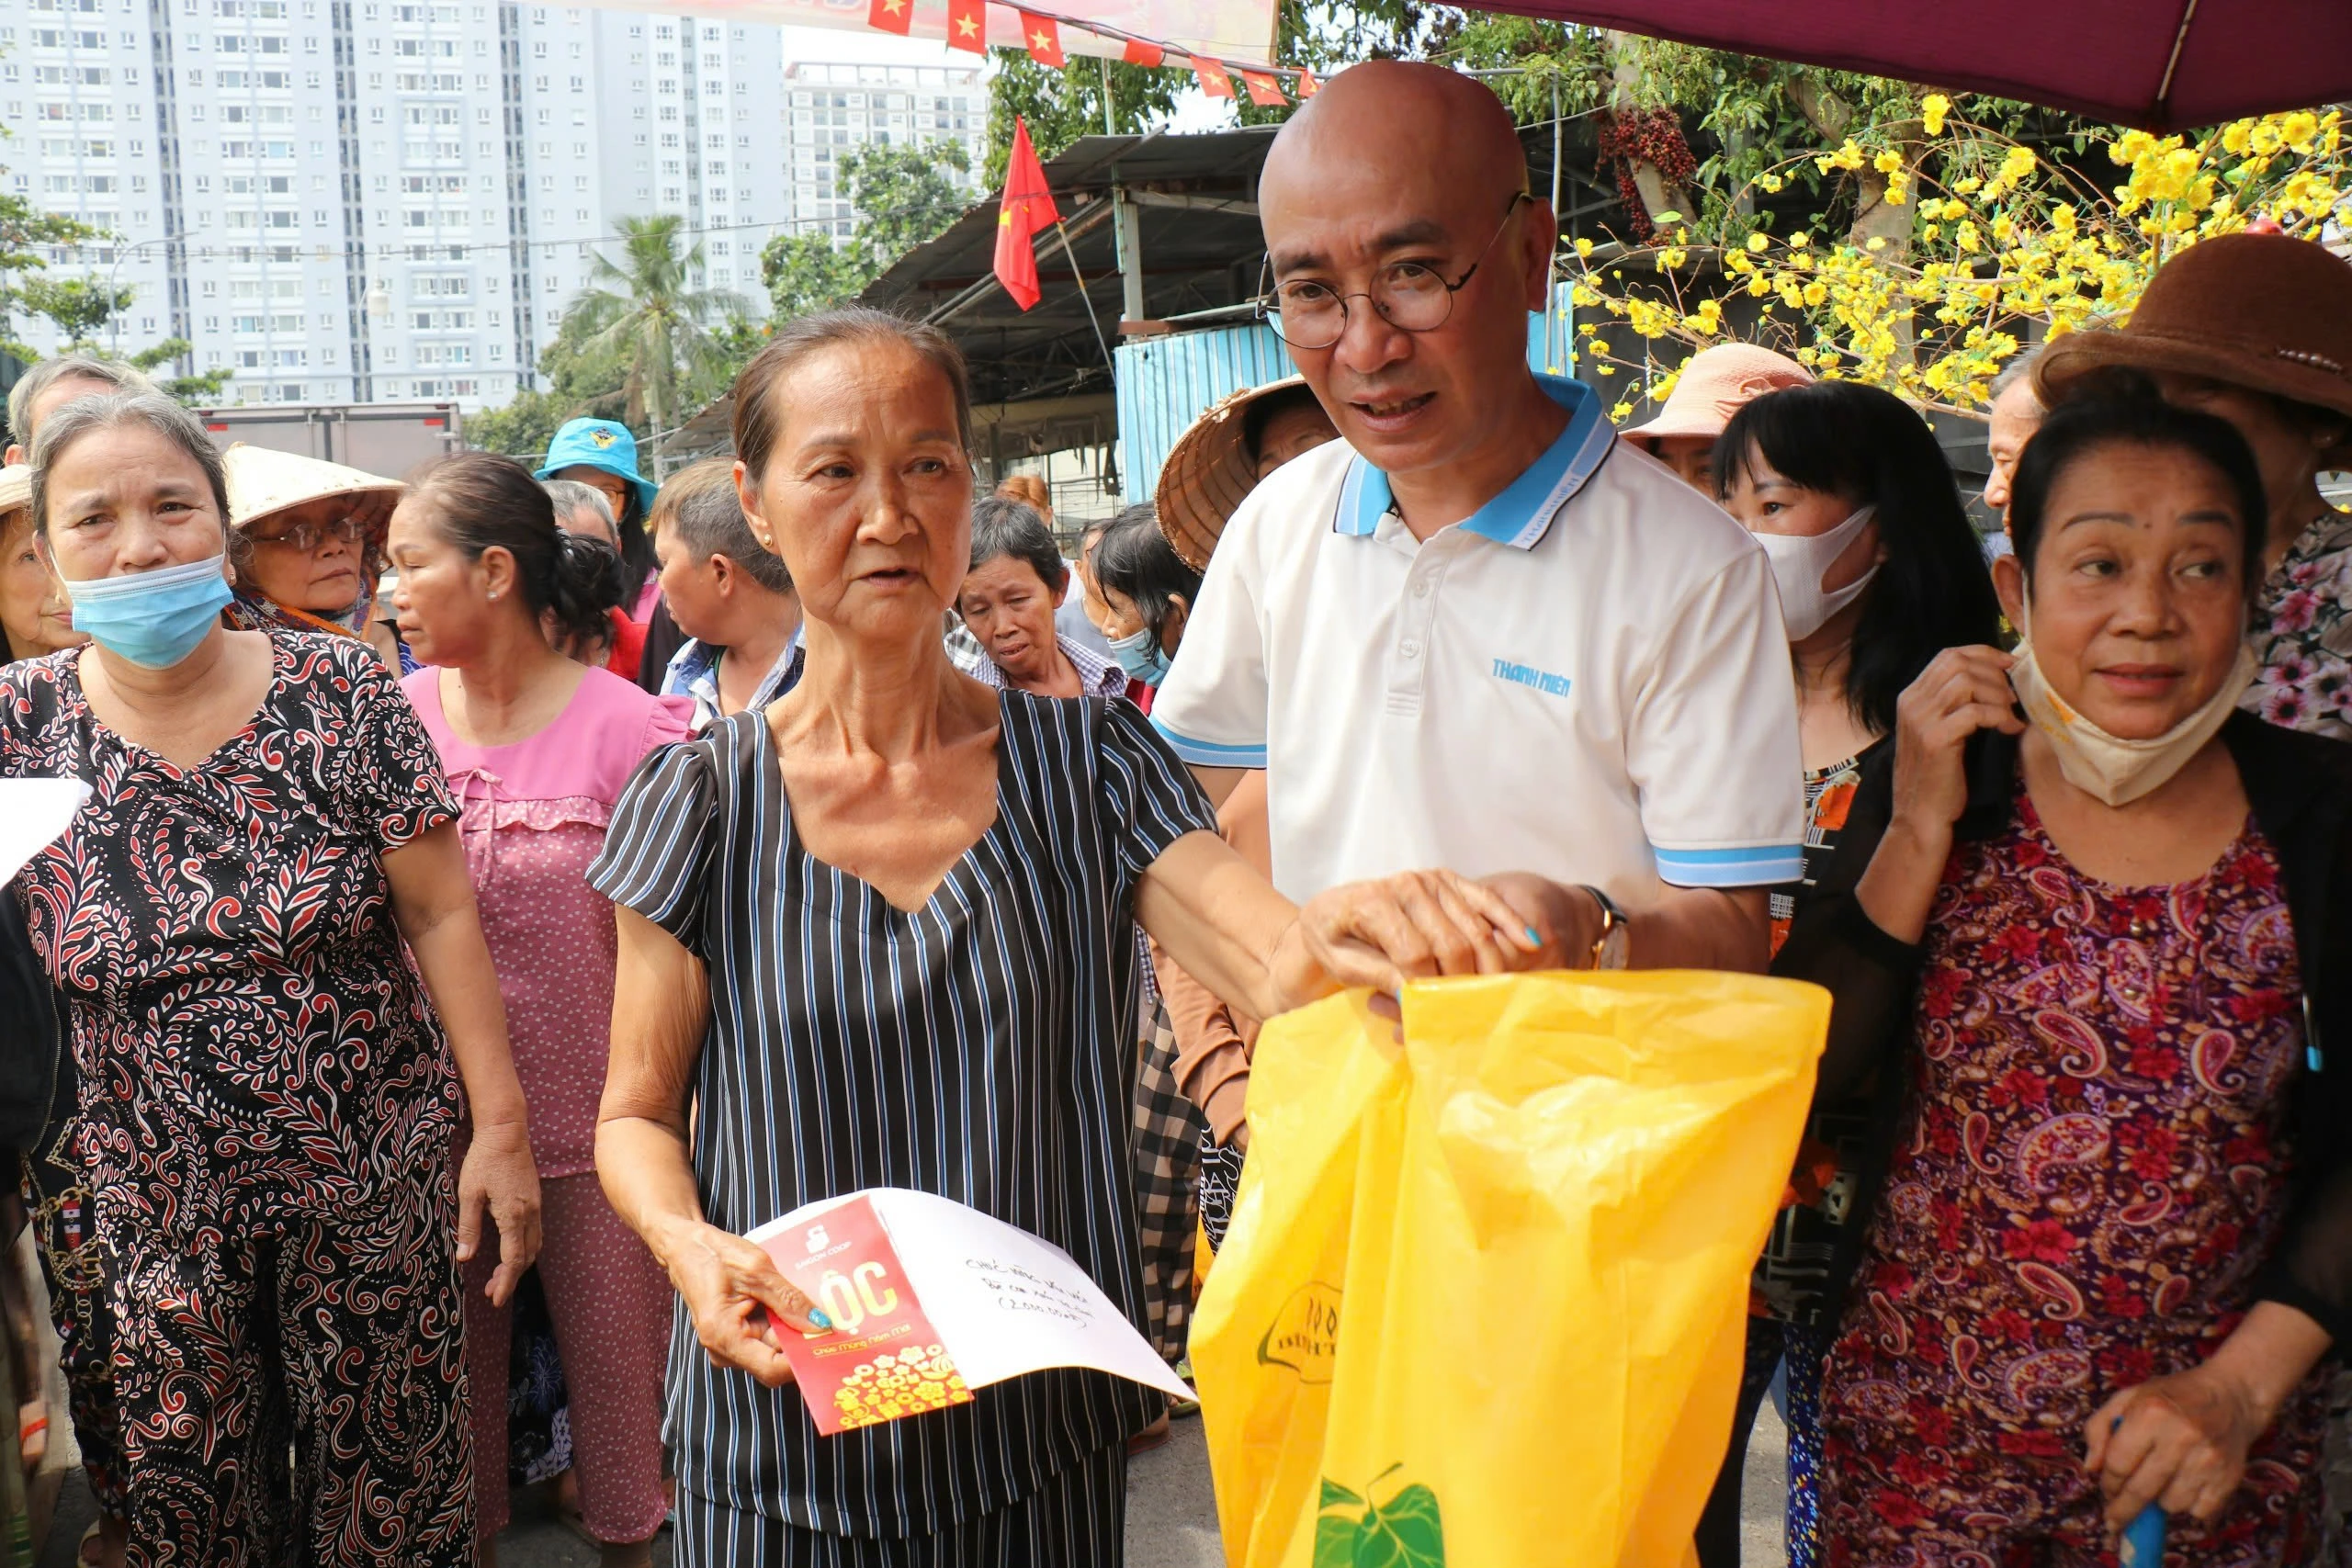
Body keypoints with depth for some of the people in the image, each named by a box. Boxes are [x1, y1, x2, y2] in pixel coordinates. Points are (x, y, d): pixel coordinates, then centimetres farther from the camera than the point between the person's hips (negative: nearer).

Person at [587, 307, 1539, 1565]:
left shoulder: (1089, 764, -4)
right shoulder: (704, 799, -6)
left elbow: (1271, 969, -15)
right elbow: (637, 1114, 1)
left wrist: (1325, 943, -38)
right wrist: (690, 1245, -20)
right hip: (785, 1426, -1)